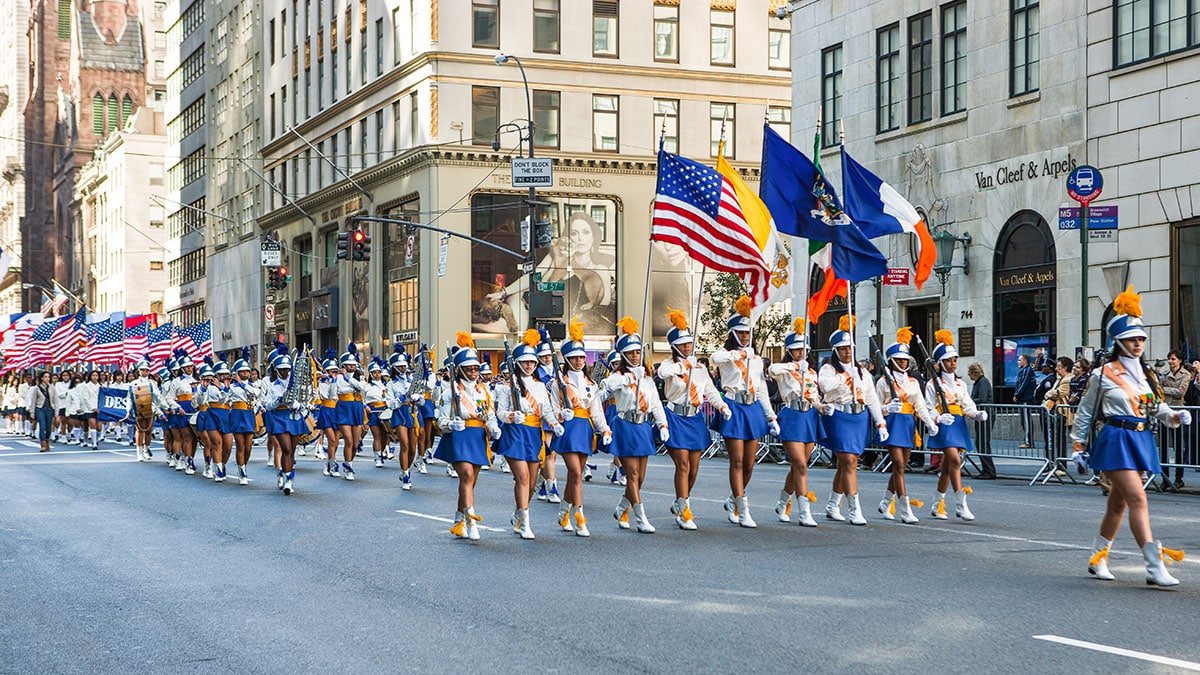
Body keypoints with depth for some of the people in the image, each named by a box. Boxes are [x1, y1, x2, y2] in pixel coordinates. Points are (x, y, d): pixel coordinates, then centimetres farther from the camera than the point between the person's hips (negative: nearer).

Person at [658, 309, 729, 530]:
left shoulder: (700, 367, 12)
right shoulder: (670, 364, -4)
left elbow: (710, 391, 12)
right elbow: (663, 372, -29)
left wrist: (722, 406, -5)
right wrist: (683, 365, -18)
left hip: (695, 419, 5)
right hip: (675, 418, -5)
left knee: (694, 468, 8)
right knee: (683, 465, -11)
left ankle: (680, 503, 30)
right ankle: (683, 512, -4)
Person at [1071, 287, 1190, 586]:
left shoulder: (1147, 375, 12)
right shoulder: (1104, 374, -5)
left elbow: (1158, 407, 12)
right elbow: (1086, 409, 5)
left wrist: (1174, 417, -8)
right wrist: (1079, 437, 9)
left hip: (1141, 440, 7)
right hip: (1117, 440, -7)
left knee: (1118, 503, 14)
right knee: (1137, 499, -16)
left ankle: (1097, 560, 27)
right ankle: (1156, 568, -21)